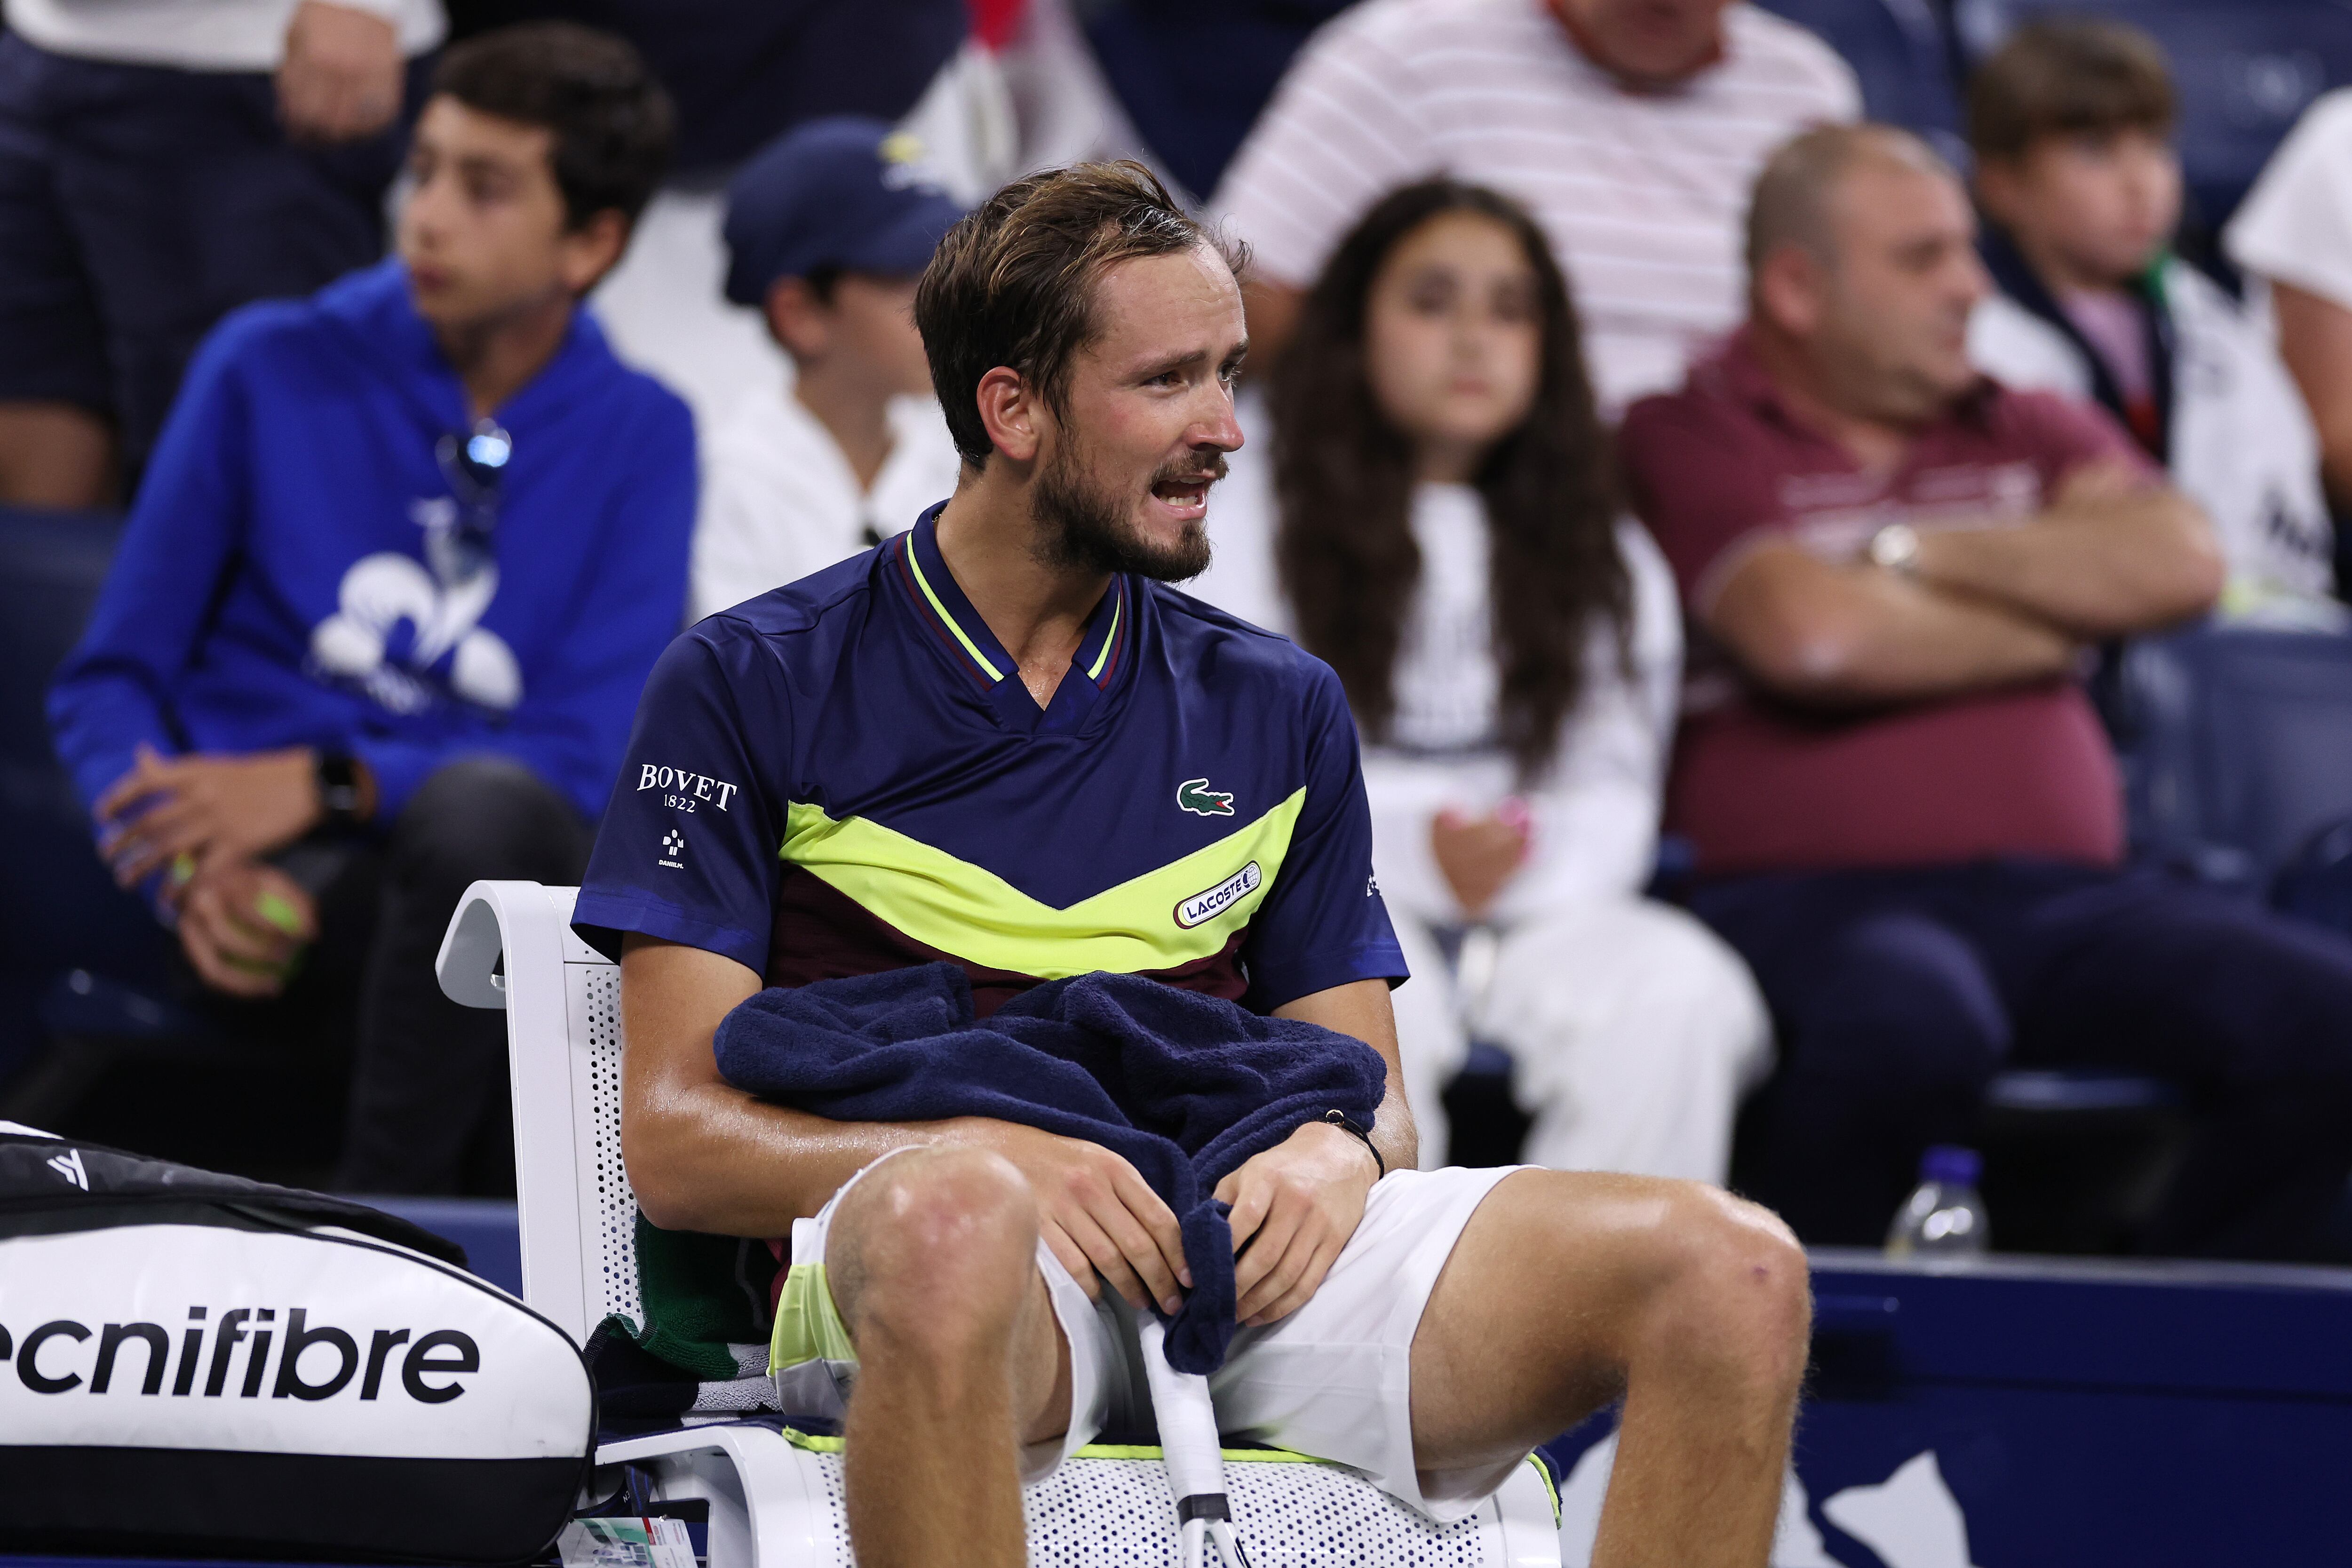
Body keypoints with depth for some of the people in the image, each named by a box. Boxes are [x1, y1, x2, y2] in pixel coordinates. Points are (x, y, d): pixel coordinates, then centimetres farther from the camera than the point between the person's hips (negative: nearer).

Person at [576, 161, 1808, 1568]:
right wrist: (993, 1158, -15)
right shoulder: (751, 688, 9)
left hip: (1252, 1246, 4)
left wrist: (1335, 1154, -5)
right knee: (956, 1224, -44)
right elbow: (676, 1137, 2)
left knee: (1733, 1272, -22)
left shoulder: (1278, 712, 23)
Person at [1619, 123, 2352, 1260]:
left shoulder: (2033, 433, 23)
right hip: (1811, 900, -5)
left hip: (2060, 897, 5)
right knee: (1912, 1023, -41)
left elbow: (2180, 566, 4)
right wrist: (2053, 626, 4)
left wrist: (1912, 549, 1)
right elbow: (1810, 636, -11)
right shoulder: (1685, 445, 6)